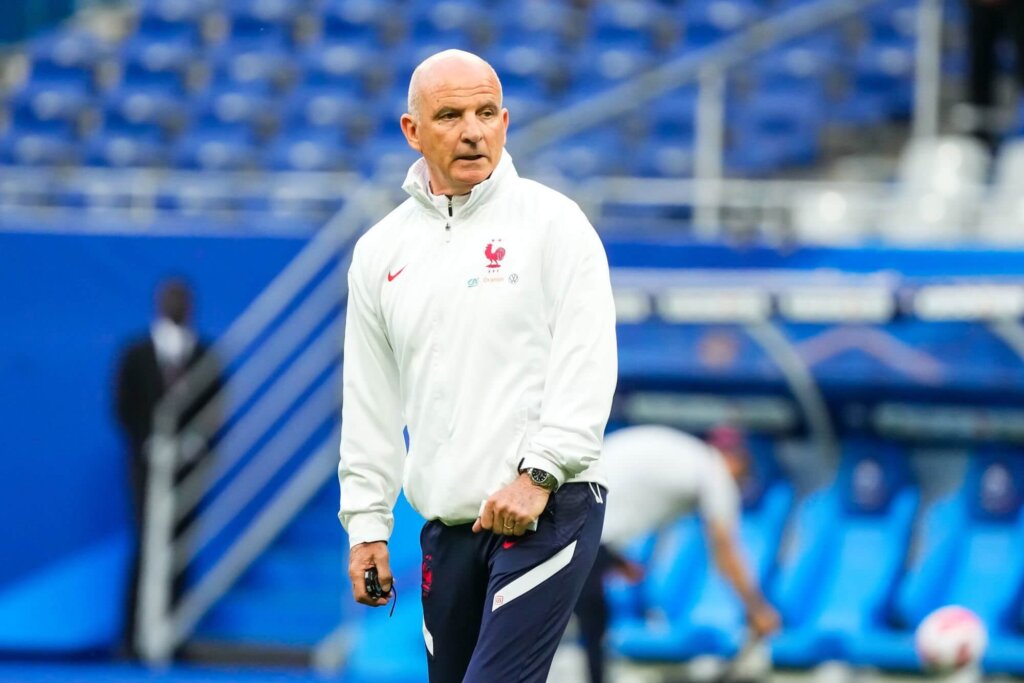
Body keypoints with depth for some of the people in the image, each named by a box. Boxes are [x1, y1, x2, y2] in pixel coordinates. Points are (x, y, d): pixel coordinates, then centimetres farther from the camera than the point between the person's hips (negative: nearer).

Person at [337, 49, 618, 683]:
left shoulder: (552, 221, -2)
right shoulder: (381, 250, 12)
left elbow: (588, 364, -10)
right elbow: (370, 401, 16)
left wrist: (538, 472, -18)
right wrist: (367, 522, 12)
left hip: (549, 510, -5)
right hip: (447, 525, 5)